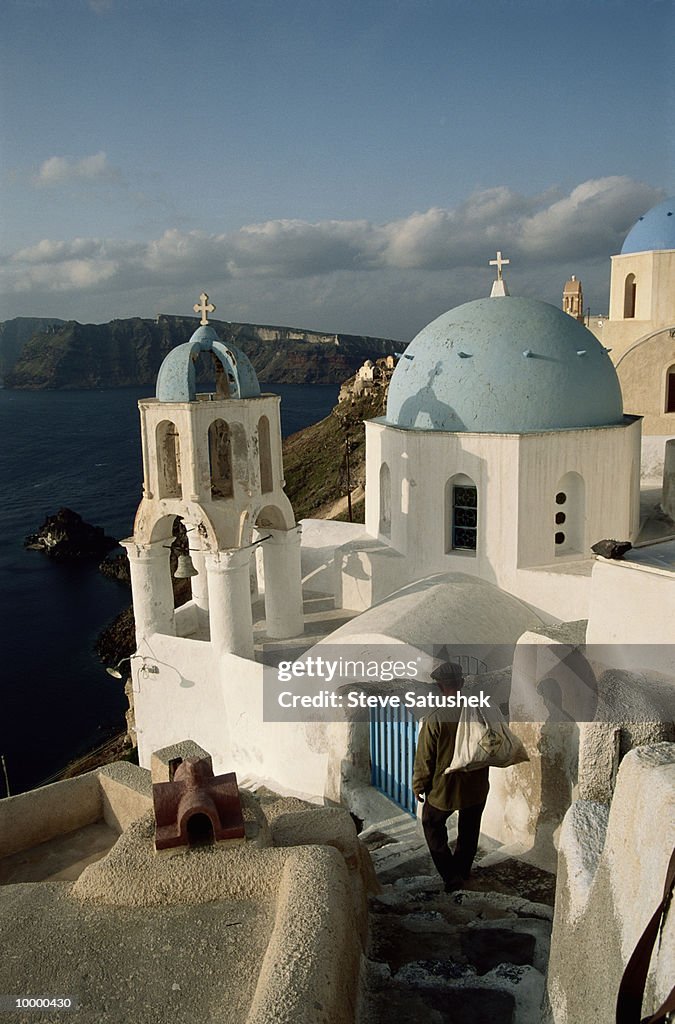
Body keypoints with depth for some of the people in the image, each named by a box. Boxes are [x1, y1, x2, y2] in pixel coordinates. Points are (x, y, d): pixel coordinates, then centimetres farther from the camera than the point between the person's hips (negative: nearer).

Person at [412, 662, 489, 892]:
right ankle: (463, 871, 42)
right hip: (476, 787, 4)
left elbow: (425, 760, -15)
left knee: (433, 825, 21)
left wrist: (419, 786, 0)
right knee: (469, 830, 25)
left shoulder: (434, 720, -25)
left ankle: (451, 875, 16)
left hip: (444, 789, -4)